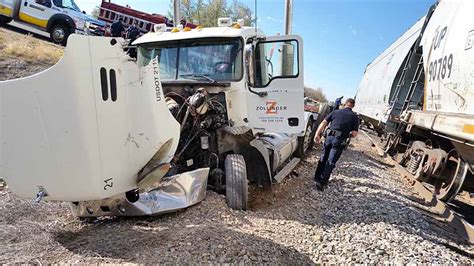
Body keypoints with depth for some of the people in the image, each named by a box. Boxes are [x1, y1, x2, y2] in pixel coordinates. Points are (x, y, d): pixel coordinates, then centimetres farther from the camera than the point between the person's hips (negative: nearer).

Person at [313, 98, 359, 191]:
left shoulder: (335, 112, 11)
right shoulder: (354, 117, 5)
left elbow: (324, 123, 2)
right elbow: (354, 133, 0)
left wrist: (317, 134, 1)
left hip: (329, 137, 3)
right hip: (340, 141, -2)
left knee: (323, 158, 18)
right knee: (331, 162, 2)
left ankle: (317, 177, 27)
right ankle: (322, 183, 1)